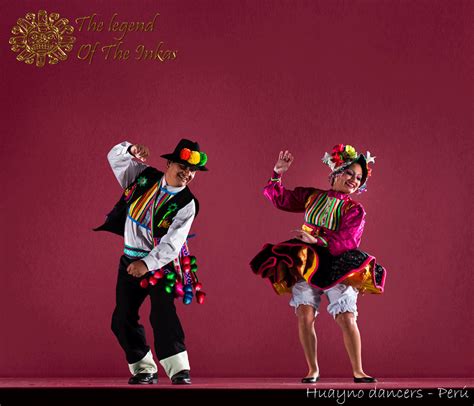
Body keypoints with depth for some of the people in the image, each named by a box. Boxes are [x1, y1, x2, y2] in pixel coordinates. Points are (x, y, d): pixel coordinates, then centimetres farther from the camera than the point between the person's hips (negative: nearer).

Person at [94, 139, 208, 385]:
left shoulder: (186, 204, -12)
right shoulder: (144, 178, 0)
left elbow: (172, 244, -22)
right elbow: (115, 157, 9)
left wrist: (147, 263, -33)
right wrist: (131, 150, -14)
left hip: (161, 262, -5)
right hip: (131, 259, 5)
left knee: (162, 311, -23)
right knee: (122, 319, 3)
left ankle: (179, 368, -24)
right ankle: (144, 369, 13)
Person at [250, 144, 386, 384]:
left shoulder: (354, 210, 1)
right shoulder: (312, 197, 10)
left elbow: (347, 242, -12)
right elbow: (281, 200, 17)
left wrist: (317, 240, -24)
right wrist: (277, 174, 3)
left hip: (337, 267, -2)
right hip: (305, 263, 2)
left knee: (347, 319, -10)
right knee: (305, 315, -10)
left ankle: (358, 372, -1)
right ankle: (312, 370, 3)